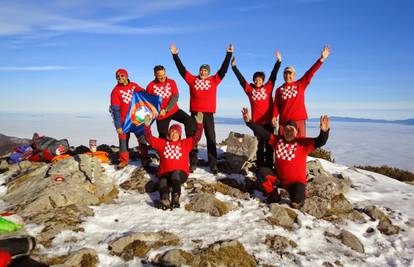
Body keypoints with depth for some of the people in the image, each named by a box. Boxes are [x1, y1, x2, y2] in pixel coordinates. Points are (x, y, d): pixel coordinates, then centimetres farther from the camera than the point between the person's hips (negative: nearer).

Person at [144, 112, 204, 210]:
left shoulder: (185, 143, 23)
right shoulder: (162, 143, 25)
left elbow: (196, 137, 12)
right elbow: (150, 139, 16)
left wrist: (199, 124, 0)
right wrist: (147, 126, 2)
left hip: (180, 172, -1)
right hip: (164, 173, 1)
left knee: (175, 175, -38)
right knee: (163, 184, -32)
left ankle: (176, 198, -51)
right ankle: (165, 200, -54)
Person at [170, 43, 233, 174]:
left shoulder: (214, 80, 8)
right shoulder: (192, 79, 7)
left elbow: (223, 69, 7)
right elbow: (181, 69, 7)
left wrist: (229, 54, 5)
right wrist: (175, 55, 5)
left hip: (208, 113, 0)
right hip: (195, 113, 0)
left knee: (211, 139, 2)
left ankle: (213, 165, 7)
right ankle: (193, 163, 16)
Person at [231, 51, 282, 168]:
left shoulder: (268, 88, 5)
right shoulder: (250, 89, 5)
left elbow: (273, 75, 1)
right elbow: (240, 78, 5)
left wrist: (279, 61, -4)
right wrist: (233, 66, 4)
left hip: (268, 120, 0)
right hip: (257, 122, 0)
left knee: (269, 145, 4)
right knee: (260, 146, 9)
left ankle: (269, 167, 10)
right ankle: (260, 167, 16)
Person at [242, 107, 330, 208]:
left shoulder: (303, 143, -13)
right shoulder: (277, 140, -2)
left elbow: (320, 142, -26)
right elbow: (262, 132, -5)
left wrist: (324, 131, -48)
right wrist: (249, 121, -14)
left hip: (297, 181, -4)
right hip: (279, 178, 4)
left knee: (296, 201, -27)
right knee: (262, 172, -13)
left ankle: (299, 194, 14)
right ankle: (273, 195, 5)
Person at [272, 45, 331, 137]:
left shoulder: (301, 84, 9)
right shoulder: (279, 90, 11)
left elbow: (310, 72, -2)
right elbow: (276, 106, 4)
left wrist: (321, 59, -13)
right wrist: (274, 116, -14)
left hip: (299, 120, 0)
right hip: (284, 121, 1)